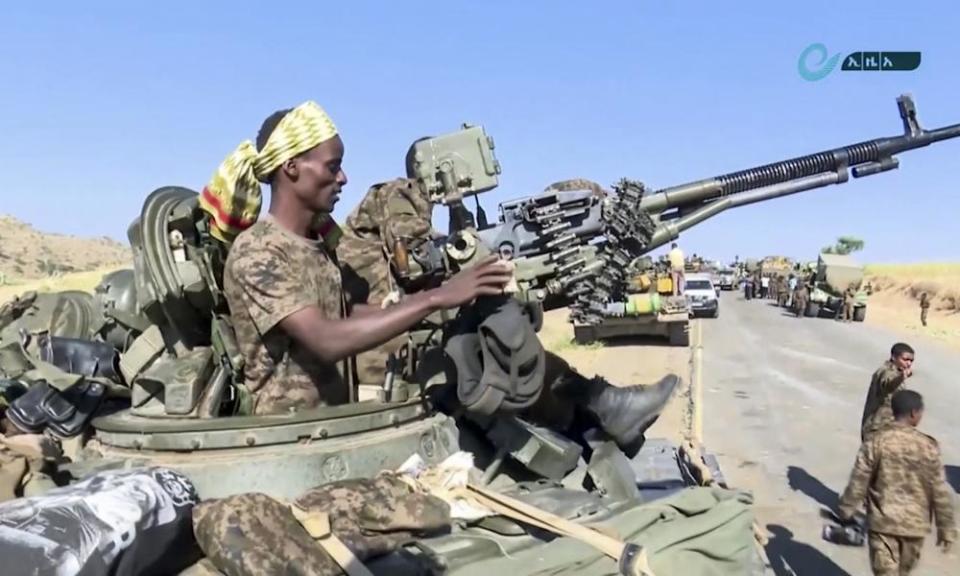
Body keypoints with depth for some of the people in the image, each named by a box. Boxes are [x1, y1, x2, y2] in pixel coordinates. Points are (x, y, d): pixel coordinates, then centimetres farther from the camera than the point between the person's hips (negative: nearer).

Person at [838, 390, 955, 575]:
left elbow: (857, 483, -8)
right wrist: (947, 529, 4)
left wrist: (845, 513, 6)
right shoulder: (928, 447, -11)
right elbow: (940, 492, -6)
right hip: (915, 524, 1)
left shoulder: (875, 442, -12)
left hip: (882, 522, -1)